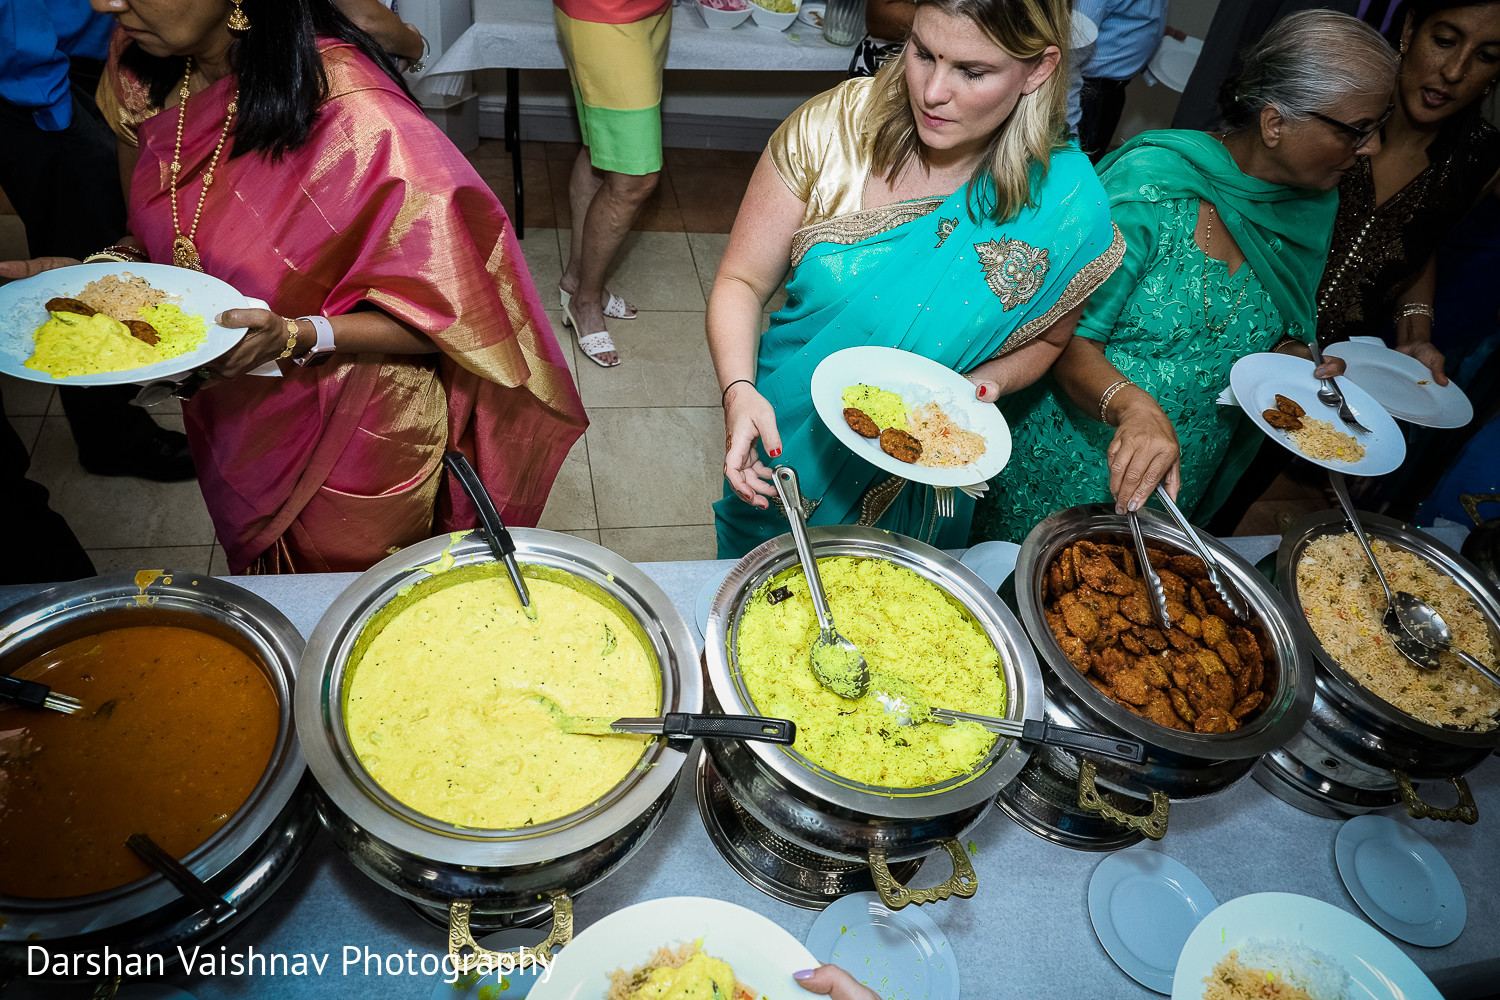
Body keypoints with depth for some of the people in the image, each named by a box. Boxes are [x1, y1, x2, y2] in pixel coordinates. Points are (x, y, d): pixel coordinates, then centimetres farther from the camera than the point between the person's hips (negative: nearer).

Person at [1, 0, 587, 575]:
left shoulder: (357, 119, -31)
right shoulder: (142, 67, -7)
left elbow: (445, 312, -24)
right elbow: (165, 238, 9)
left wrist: (296, 337, -35)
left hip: (353, 437, -6)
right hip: (229, 415, 6)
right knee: (267, 591, 31)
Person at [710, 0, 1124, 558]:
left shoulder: (1065, 200, -17)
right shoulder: (834, 126, -18)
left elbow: (1047, 338, 1)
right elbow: (742, 282, -13)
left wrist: (981, 385, -20)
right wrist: (740, 390, -30)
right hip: (781, 442, 1)